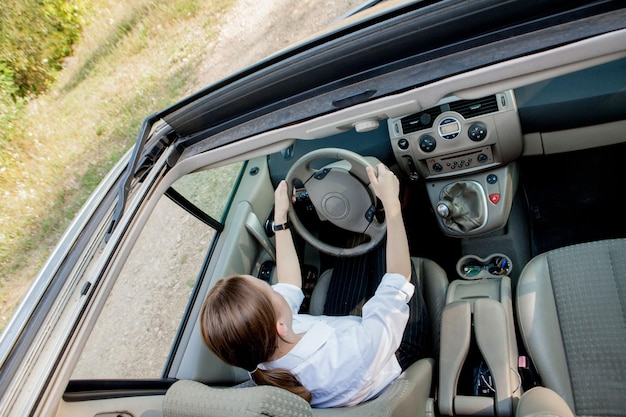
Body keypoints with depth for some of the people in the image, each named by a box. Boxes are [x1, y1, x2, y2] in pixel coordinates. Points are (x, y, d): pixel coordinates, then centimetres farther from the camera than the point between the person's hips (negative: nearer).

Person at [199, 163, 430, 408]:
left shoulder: (256, 359, -27)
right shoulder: (351, 357, -47)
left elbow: (289, 286, -9)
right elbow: (399, 276, -35)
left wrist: (280, 218, -5)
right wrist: (391, 203, -30)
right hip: (401, 355, -4)